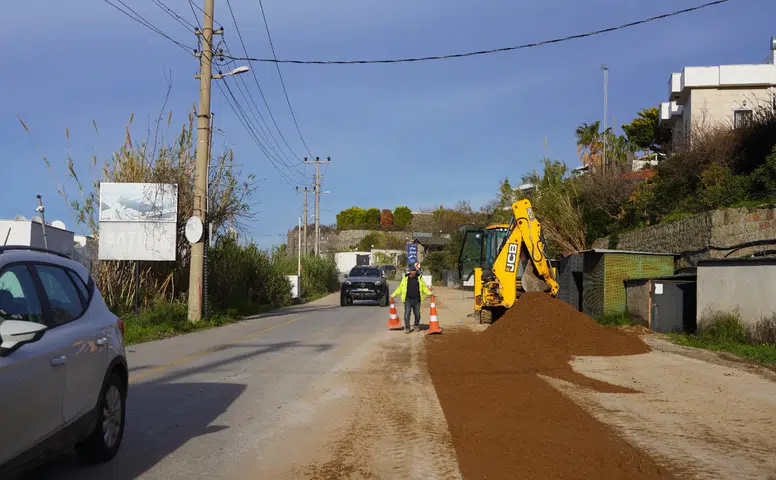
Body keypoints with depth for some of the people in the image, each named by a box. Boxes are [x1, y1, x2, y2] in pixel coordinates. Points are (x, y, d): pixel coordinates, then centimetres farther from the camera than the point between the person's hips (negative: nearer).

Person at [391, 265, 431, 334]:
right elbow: (400, 288, 10)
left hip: (417, 299, 2)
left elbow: (424, 287, 10)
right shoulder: (405, 278, 5)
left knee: (417, 314, 10)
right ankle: (407, 328, -5)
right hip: (408, 299, -2)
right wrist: (393, 294, 4)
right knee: (407, 314, -10)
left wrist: (429, 292, -6)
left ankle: (416, 326, 30)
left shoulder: (419, 278, 7)